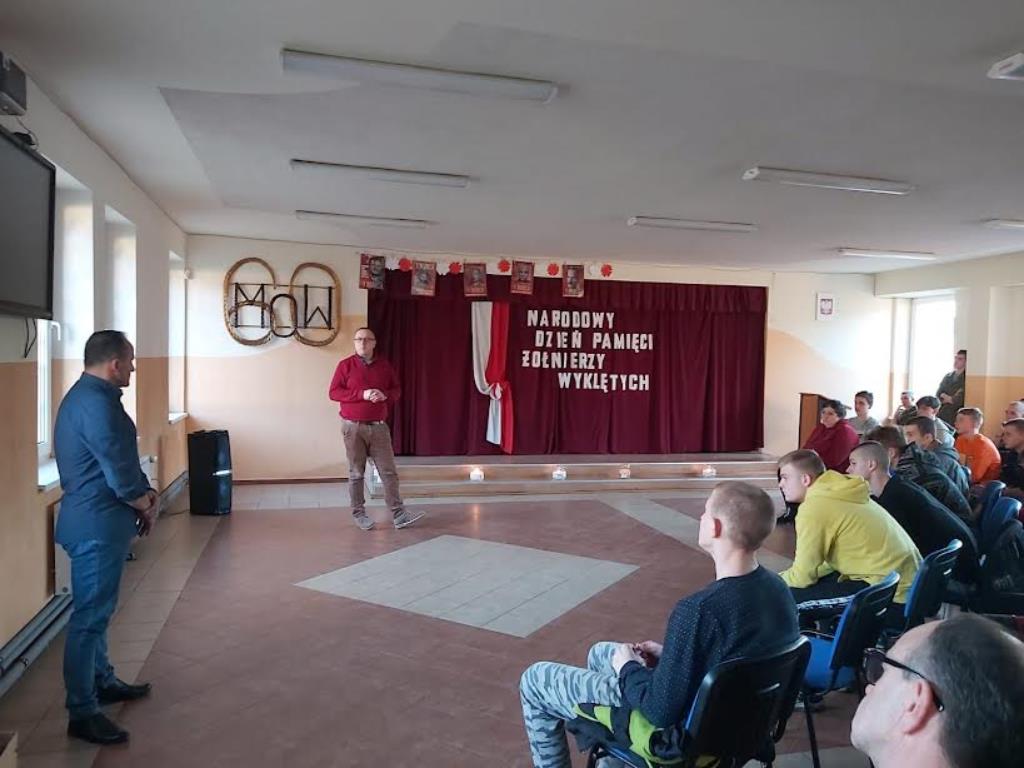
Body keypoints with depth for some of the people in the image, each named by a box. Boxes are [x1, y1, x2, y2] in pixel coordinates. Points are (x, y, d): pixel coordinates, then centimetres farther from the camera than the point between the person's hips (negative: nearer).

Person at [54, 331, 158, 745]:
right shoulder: (97, 403, -22)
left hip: (95, 520, 11)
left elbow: (120, 461, 16)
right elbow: (120, 473, -22)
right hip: (97, 524, -11)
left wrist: (146, 492, 5)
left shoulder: (88, 395, 12)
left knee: (95, 609, 20)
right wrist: (146, 506, -5)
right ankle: (82, 713, 6)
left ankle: (103, 682, 35)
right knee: (90, 615, -3)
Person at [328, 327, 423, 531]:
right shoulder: (345, 365, -1)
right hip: (353, 427, -2)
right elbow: (334, 392, -7)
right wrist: (362, 394, -18)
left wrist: (385, 395, -11)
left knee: (389, 471, -1)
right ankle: (358, 513, 16)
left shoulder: (384, 365, 9)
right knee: (356, 473, 5)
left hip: (379, 427, 3)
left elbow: (396, 389, 13)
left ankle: (398, 514, 1)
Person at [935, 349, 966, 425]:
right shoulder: (948, 376, 14)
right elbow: (938, 395, 8)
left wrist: (950, 399, 1)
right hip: (942, 415, 5)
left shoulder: (967, 378, -5)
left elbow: (962, 399, -15)